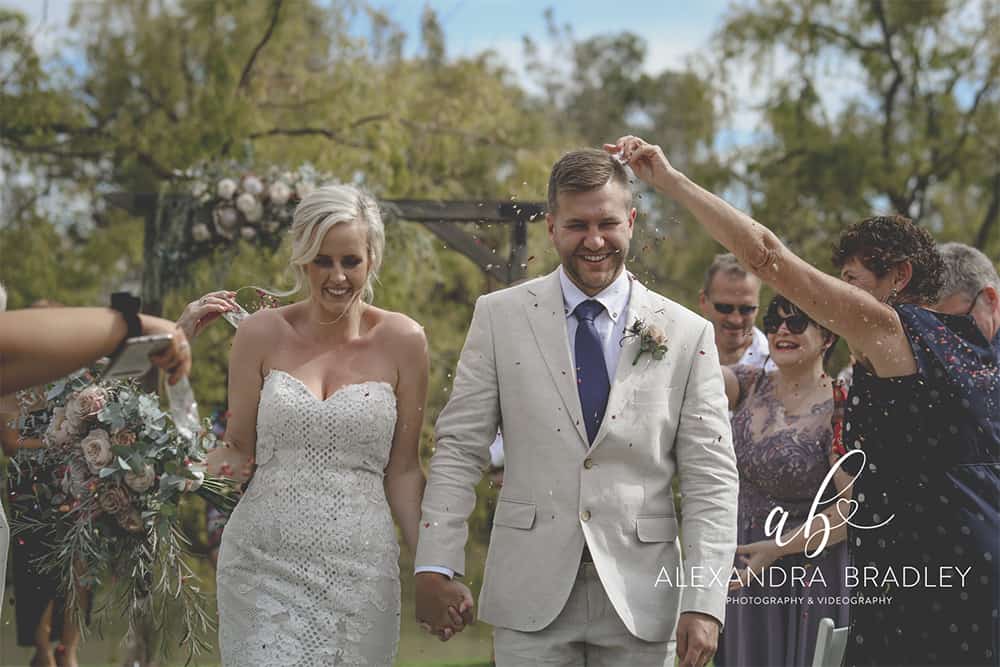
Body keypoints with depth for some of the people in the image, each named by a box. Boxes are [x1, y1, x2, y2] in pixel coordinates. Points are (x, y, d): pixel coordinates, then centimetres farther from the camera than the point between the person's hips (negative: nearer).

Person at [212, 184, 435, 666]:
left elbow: (402, 468, 7)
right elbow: (237, 449, 8)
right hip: (263, 564, 0)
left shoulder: (402, 341, 2)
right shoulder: (262, 334, 2)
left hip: (360, 567, 0)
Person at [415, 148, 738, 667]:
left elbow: (711, 478, 0)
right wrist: (436, 566, -6)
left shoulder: (688, 334, 3)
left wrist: (704, 602, -8)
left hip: (641, 603, 1)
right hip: (530, 597, 0)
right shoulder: (499, 317, 3)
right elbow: (459, 449, 2)